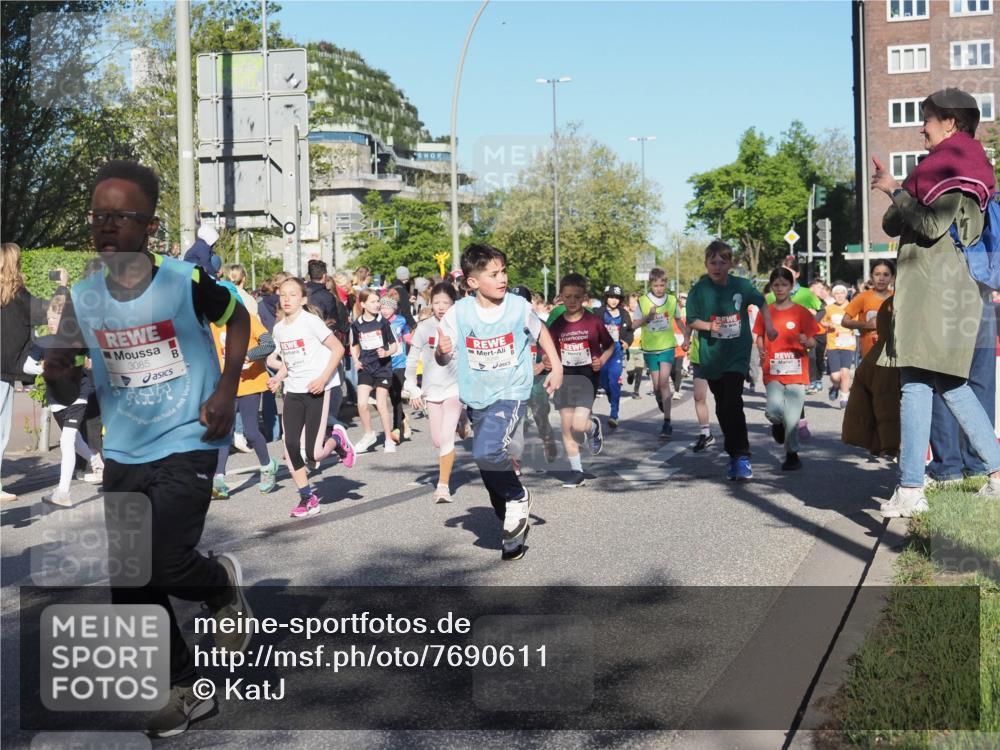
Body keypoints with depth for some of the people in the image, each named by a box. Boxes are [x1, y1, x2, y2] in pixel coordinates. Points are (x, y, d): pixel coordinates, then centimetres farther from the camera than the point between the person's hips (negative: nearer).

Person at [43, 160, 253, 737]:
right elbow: (67, 394, 5)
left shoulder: (186, 281, -13)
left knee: (165, 567, -15)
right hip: (124, 455, 5)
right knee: (129, 585, 7)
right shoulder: (83, 298, -2)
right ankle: (185, 689, 28)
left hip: (187, 445, -5)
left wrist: (227, 390, -6)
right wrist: (58, 376, -20)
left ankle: (223, 581, 22)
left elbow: (237, 319, 5)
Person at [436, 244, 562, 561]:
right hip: (477, 398, 4)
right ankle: (513, 524, 33)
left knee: (486, 452, -27)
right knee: (491, 472, 13)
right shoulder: (459, 312, -9)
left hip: (510, 394, -3)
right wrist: (442, 351, -24)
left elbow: (541, 332, 10)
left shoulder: (518, 307, -11)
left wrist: (557, 368, 7)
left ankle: (518, 498, 0)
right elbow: (443, 359, -1)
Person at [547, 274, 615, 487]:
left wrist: (602, 360, -10)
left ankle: (594, 426, 19)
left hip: (587, 376, -3)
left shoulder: (594, 322, -5)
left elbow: (610, 345, 7)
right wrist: (548, 363, -11)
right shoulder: (556, 325, 2)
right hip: (564, 377, 3)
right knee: (566, 427, 2)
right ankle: (576, 472, 13)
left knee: (579, 424, -18)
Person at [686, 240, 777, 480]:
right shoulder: (699, 290, -5)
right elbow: (691, 321, -1)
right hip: (711, 357, 2)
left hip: (737, 355, -2)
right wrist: (709, 326, -18)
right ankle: (735, 454, 24)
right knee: (722, 408, 10)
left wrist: (769, 326, 6)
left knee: (732, 403, -17)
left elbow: (761, 302, 16)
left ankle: (741, 457, -13)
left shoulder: (741, 286, -2)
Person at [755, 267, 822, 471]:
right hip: (773, 371, 1)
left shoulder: (802, 312, 1)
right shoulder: (766, 312, 7)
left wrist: (806, 342, -20)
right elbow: (760, 336, 17)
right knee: (774, 411, -18)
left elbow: (813, 342, 4)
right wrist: (761, 351, -4)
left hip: (796, 371, -1)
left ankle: (792, 454, 16)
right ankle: (778, 424, 18)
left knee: (792, 417, -3)